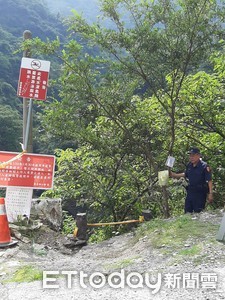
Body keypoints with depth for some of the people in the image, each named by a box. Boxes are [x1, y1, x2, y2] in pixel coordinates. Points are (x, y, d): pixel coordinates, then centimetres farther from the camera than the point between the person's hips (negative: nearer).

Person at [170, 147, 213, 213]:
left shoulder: (204, 166, -13)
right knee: (187, 212, 12)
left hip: (200, 193, -6)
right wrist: (174, 175, 17)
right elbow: (185, 174, 22)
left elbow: (209, 181, -14)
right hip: (190, 192, 6)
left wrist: (210, 194, -18)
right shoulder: (189, 165, 6)